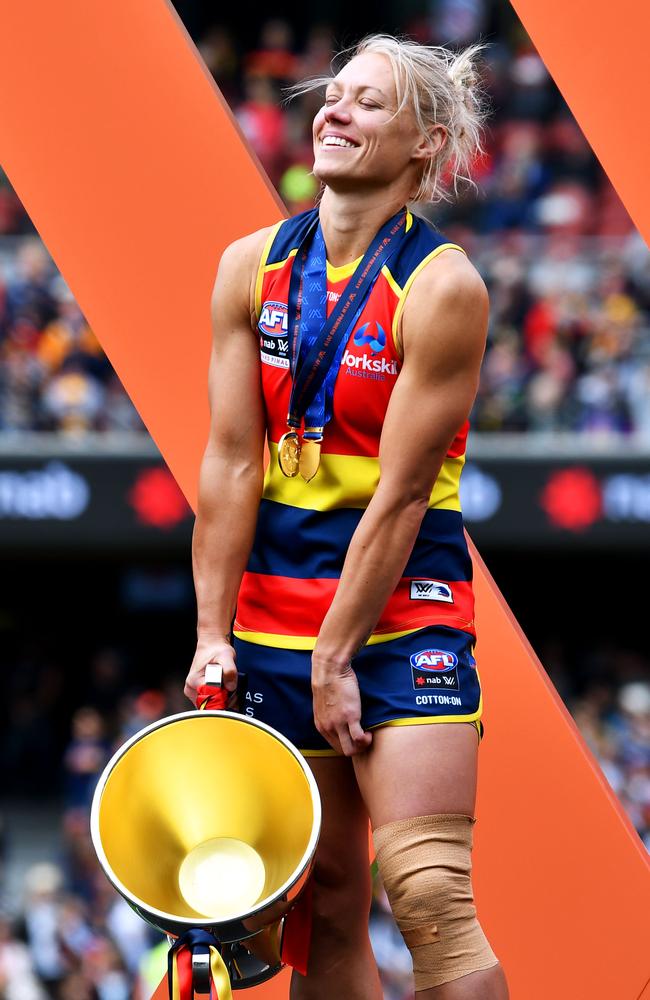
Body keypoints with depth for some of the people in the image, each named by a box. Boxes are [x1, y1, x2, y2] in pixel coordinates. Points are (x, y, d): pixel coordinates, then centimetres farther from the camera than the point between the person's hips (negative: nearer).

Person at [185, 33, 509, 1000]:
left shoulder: (442, 287, -12)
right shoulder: (253, 268, 3)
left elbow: (398, 494, -13)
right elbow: (231, 463, 1)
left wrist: (337, 658, -14)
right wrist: (212, 635, -3)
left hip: (403, 614, -5)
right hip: (274, 618, 5)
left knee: (431, 900, -14)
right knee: (324, 911, 8)